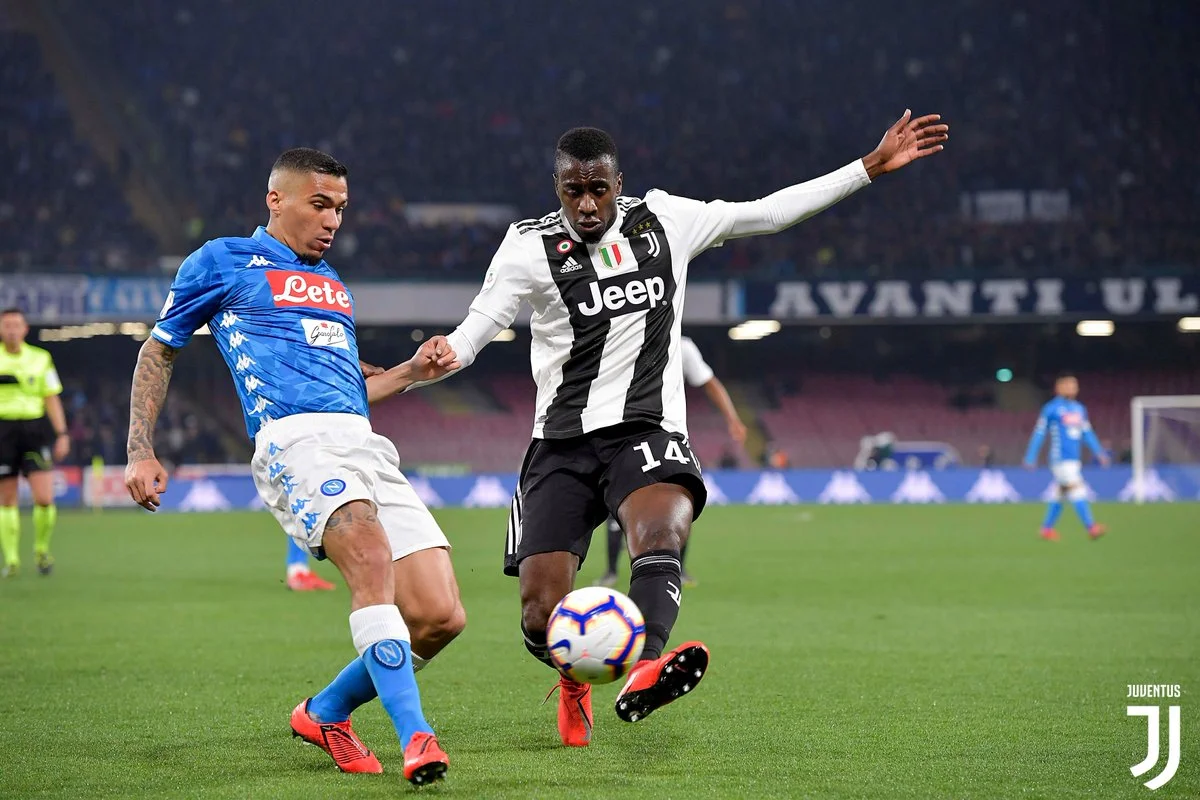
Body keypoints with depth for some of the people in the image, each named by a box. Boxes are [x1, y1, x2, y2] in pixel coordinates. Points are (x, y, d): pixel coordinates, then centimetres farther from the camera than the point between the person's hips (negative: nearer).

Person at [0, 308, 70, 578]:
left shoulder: (41, 359, 7)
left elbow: (52, 400, 9)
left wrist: (62, 434, 1)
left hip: (35, 429, 0)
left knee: (44, 498, -11)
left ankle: (41, 550, 12)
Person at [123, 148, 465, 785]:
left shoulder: (333, 284, 31)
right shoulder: (221, 261, 14)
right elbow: (158, 351, 18)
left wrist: (413, 370, 19)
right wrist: (140, 452, 9)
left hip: (366, 446, 7)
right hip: (292, 439, -7)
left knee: (440, 617, -7)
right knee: (371, 553, -36)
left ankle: (325, 713, 15)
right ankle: (414, 735, -40)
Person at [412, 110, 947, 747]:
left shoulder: (663, 220, 6)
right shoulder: (530, 249, -2)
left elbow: (767, 213, 12)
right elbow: (470, 335, -4)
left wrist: (872, 166, 10)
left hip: (645, 432, 0)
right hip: (562, 441, 0)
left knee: (663, 531, -34)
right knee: (540, 614, -9)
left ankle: (641, 676, -57)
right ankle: (575, 681, 26)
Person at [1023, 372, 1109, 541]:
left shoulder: (1079, 409, 15)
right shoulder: (1051, 409, -4)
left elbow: (1087, 433, 19)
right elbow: (1039, 434, -2)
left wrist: (1099, 452, 10)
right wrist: (1030, 458, -3)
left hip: (1075, 460, 7)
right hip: (1060, 457, -7)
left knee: (1059, 494, 11)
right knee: (1077, 488, -16)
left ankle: (1047, 529, 20)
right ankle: (1091, 527, -23)